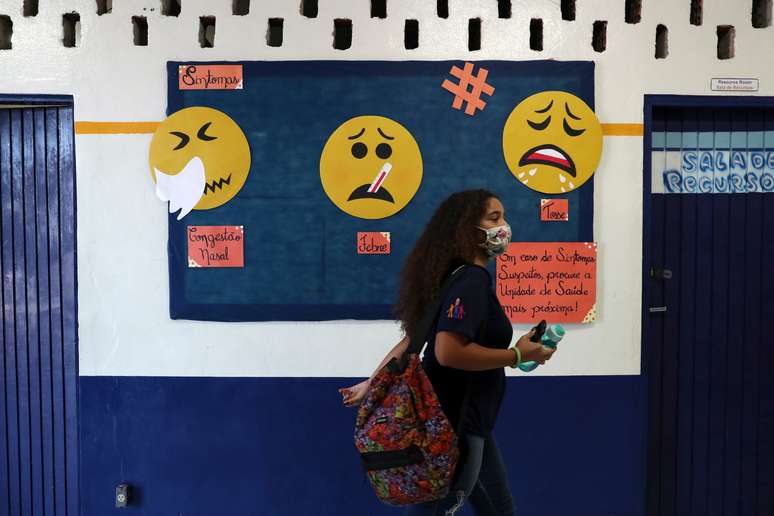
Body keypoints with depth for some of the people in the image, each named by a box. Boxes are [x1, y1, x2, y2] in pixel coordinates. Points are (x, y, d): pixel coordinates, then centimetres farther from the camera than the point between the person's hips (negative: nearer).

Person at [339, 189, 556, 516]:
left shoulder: (464, 277, 12)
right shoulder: (471, 280, -19)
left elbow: (412, 340, 13)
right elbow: (448, 351, -31)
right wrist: (517, 356, -20)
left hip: (466, 421, 10)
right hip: (454, 425, -10)